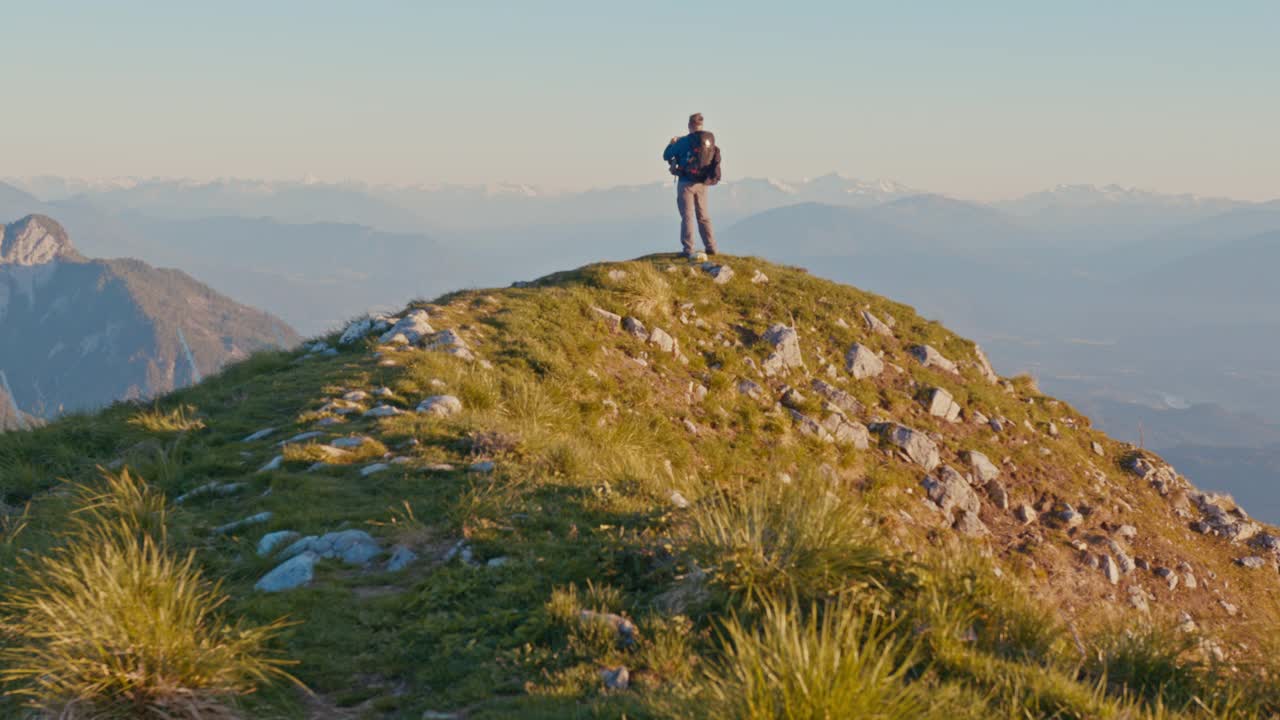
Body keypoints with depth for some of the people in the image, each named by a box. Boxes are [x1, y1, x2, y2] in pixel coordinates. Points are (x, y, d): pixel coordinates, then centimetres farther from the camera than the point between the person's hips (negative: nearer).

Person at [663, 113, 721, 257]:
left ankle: (688, 250, -4)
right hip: (703, 183, 5)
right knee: (703, 216, 15)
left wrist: (672, 143, 18)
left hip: (686, 182, -5)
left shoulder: (685, 141, -14)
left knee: (687, 216, -1)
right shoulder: (710, 140, 1)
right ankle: (711, 247, 15)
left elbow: (666, 156, -4)